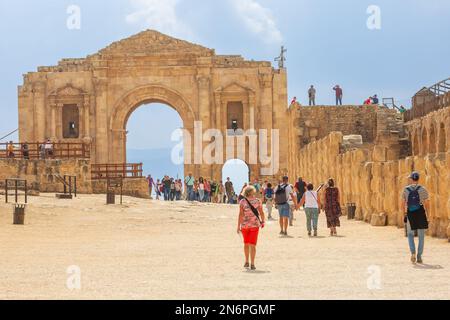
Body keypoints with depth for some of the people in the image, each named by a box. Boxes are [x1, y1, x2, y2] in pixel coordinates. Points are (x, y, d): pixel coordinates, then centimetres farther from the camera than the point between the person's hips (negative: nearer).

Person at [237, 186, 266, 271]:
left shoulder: (242, 201, -3)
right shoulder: (257, 201, -2)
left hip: (245, 225, 0)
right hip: (255, 225, 0)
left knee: (246, 244, 10)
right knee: (252, 245, 5)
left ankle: (247, 262, 16)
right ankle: (252, 264, 9)